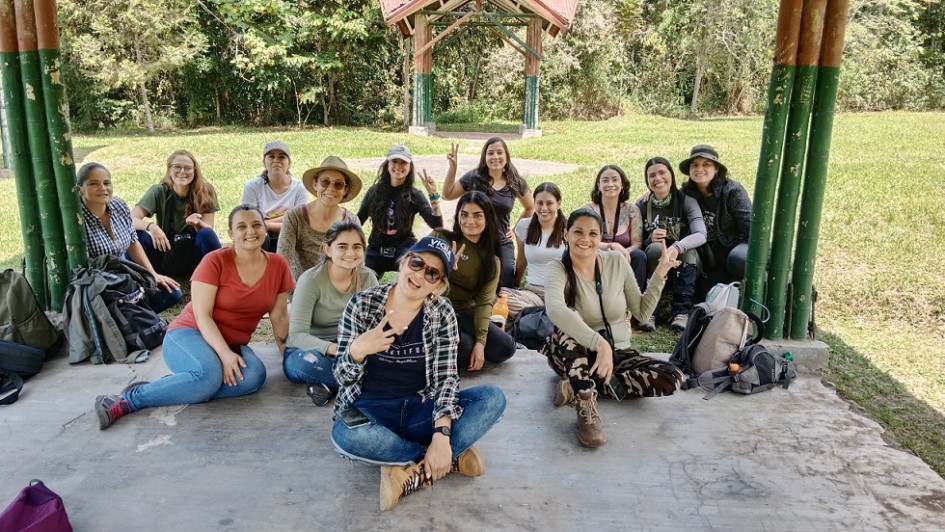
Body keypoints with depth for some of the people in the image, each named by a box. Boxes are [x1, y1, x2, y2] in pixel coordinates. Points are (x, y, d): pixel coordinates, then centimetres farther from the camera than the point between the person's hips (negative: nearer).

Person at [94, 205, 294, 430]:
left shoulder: (278, 265, 1)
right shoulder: (215, 261, -10)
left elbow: (279, 316, 6)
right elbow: (202, 315, -14)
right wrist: (225, 354, -25)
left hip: (232, 345, 4)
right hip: (190, 335, -4)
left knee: (254, 376, -31)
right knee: (209, 375, -38)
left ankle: (166, 388, -22)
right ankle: (128, 400, -21)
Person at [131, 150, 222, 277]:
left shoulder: (205, 192, -5)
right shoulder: (159, 192, -5)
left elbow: (208, 230, -11)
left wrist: (197, 223, -34)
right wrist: (150, 226, -36)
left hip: (194, 258, -1)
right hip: (166, 256, 1)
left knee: (206, 234, -30)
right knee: (136, 234, -24)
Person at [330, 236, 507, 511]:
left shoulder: (442, 314, -4)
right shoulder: (362, 304, -7)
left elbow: (446, 377, -10)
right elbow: (342, 377, -6)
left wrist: (442, 435, -26)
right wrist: (357, 351, -30)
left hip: (420, 410, 2)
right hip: (370, 412, -1)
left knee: (493, 397, -20)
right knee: (345, 435, -37)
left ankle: (414, 473, -24)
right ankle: (451, 458, -17)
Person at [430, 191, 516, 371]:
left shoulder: (491, 260, 4)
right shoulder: (440, 238, -7)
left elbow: (484, 301, -5)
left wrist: (480, 342, -17)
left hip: (463, 313, 4)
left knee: (506, 348, -11)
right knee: (464, 348, -28)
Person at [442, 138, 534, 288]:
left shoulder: (516, 183, 3)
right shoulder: (474, 177, -1)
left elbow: (530, 208, 20)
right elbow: (448, 194, 3)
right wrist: (452, 168, -6)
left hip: (502, 243, 1)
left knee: (507, 283, -15)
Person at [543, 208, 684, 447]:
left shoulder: (617, 261, -5)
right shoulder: (558, 268, -17)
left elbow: (642, 313, 2)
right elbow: (555, 310, -40)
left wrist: (660, 274, -7)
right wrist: (599, 343, -48)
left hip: (616, 353, 4)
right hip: (573, 356, -4)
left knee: (671, 378, -21)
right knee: (568, 325, -36)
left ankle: (580, 387, -19)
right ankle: (586, 407, -35)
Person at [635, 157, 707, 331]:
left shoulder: (686, 201, -7)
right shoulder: (642, 205, -1)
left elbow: (701, 235, -23)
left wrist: (677, 247, -42)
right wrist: (650, 239, -25)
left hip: (684, 265, 0)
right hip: (654, 263, 0)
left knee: (686, 250, -32)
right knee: (656, 248, -31)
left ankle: (681, 311, -30)